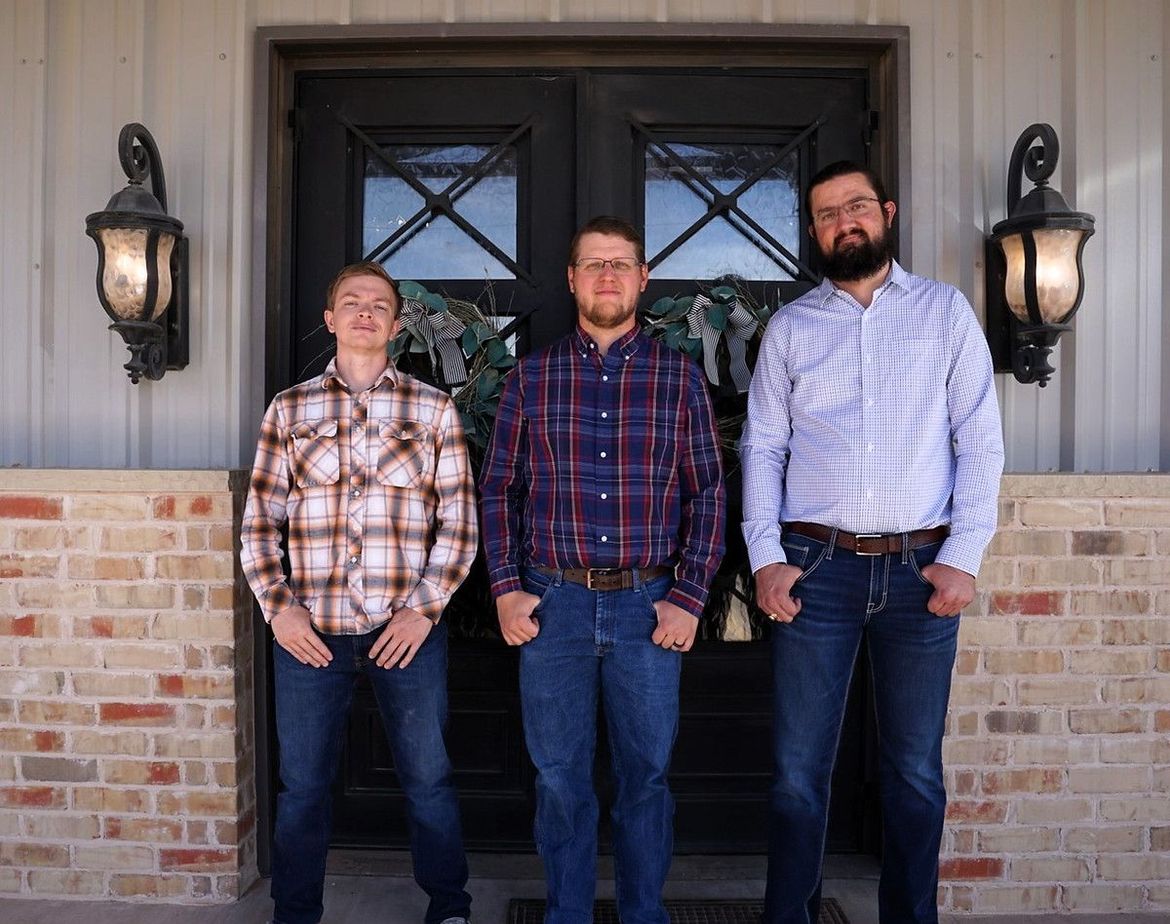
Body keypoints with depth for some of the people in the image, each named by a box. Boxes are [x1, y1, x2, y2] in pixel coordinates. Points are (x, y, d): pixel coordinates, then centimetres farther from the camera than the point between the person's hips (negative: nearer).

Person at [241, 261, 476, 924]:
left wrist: (424, 608, -7)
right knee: (303, 784, 12)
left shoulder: (434, 409, 4)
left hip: (408, 629, -1)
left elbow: (459, 519, 1)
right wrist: (277, 606, -3)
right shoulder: (290, 408, 8)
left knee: (428, 779, 10)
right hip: (310, 631, 1)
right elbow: (260, 518, 7)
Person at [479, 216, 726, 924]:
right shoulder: (532, 376, 6)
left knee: (647, 775, 10)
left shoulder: (680, 376, 4)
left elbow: (707, 494, 2)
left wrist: (689, 599, -5)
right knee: (560, 776, 11)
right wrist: (506, 588, -1)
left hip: (648, 606, 0)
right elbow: (499, 488, 7)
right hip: (552, 604, 1)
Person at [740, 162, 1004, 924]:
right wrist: (765, 557, -4)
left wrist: (964, 556, -6)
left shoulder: (946, 311, 6)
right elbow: (762, 445, 6)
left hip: (920, 568, 0)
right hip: (817, 567, 0)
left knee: (916, 769, 11)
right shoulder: (790, 326, 8)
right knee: (799, 768, 5)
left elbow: (980, 442, 3)